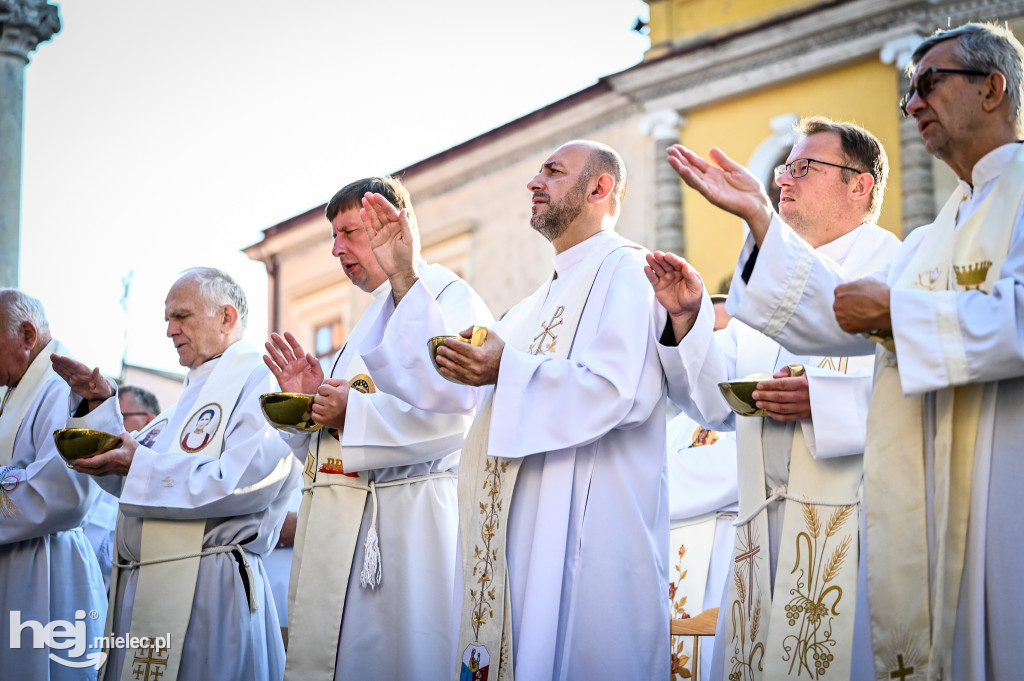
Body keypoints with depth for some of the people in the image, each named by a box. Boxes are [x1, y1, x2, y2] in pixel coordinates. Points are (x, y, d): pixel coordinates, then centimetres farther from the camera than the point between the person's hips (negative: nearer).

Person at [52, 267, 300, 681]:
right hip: (142, 586, 9)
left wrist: (141, 465, -20)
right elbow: (128, 482, 25)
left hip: (207, 589, -9)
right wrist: (100, 403, 14)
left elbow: (242, 483, -21)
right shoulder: (193, 393, 23)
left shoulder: (259, 382, -7)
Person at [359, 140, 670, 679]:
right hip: (514, 537, 9)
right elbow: (453, 391, 18)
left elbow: (622, 391, -20)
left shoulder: (625, 272, -5)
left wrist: (508, 371, -23)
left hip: (585, 535, -9)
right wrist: (403, 277, 16)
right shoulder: (538, 304, 24)